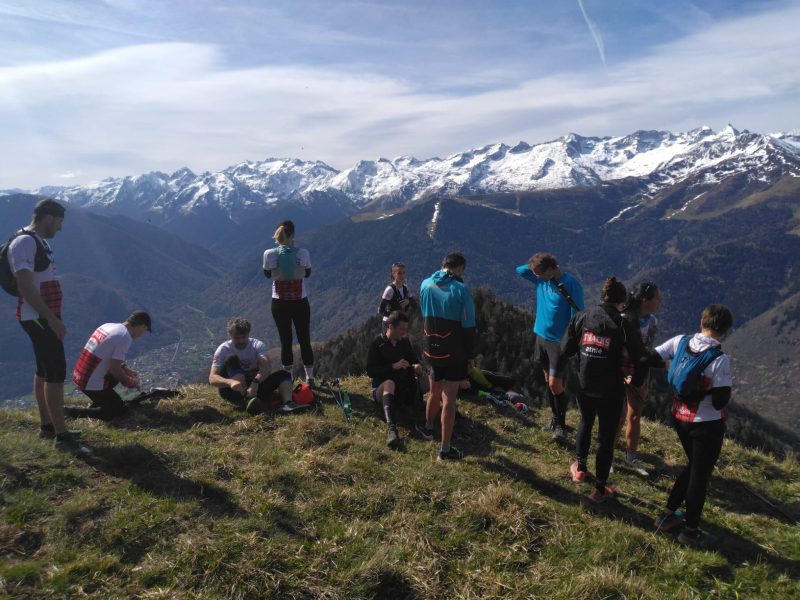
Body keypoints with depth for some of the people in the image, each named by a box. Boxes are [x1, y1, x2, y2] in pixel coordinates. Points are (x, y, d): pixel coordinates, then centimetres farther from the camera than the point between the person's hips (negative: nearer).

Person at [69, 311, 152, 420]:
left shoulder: (108, 326, 6)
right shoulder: (125, 337, -19)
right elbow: (115, 369, -18)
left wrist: (126, 370, 16)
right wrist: (131, 382, -1)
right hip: (92, 384, -8)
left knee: (120, 374, 25)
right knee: (118, 410, 6)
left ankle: (96, 406, 18)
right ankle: (72, 412, -1)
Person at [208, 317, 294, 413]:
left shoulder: (257, 345, -6)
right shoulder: (223, 349, -10)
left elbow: (267, 367, -25)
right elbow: (212, 378, -22)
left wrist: (255, 382, -46)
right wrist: (231, 382, -44)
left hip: (256, 387, 2)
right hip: (234, 391, -2)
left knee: (283, 374, -15)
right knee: (232, 360, -23)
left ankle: (288, 403, -43)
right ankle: (248, 399, -41)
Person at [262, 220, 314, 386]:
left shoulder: (269, 254, -12)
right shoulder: (303, 253, -13)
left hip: (279, 303, 0)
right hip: (300, 303, 0)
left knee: (286, 342, 12)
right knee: (304, 341, 14)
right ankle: (309, 378, 24)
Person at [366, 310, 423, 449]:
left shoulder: (405, 342, 9)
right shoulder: (377, 344, -4)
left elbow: (414, 360, 17)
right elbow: (370, 371, -11)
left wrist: (417, 367, -9)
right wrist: (393, 366, -22)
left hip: (404, 389, 5)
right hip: (381, 389, -5)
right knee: (389, 382, -41)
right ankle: (391, 428, -58)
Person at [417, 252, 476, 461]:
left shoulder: (425, 285, 1)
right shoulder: (461, 289, -14)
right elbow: (468, 326, -12)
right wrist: (470, 355, -4)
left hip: (432, 349, 5)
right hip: (455, 353, -5)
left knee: (435, 392, 26)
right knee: (449, 400, 1)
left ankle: (428, 427, 46)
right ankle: (445, 449, 8)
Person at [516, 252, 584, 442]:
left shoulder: (570, 283, -17)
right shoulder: (542, 279, 3)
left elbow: (577, 314, -16)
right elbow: (519, 270, 10)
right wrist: (536, 264, -5)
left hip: (559, 341, -7)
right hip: (542, 336, 7)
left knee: (555, 384, -8)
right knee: (548, 380, 16)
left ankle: (560, 426, 8)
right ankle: (554, 418, 31)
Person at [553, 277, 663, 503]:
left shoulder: (582, 316, -3)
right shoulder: (622, 325, -13)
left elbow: (566, 348, 1)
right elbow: (641, 355, -13)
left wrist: (558, 371, 15)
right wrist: (662, 361, 4)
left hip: (584, 385, 4)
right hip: (610, 391, -3)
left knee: (585, 422, 29)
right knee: (606, 436, 9)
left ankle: (580, 468, 41)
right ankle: (599, 489, 18)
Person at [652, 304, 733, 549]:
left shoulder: (680, 341, -8)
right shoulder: (720, 360, -21)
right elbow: (720, 402, -18)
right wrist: (728, 383, 0)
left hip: (679, 418, 6)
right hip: (707, 425, -6)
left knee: (693, 467, 25)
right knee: (700, 475, 11)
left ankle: (667, 515, 31)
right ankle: (691, 531, 24)